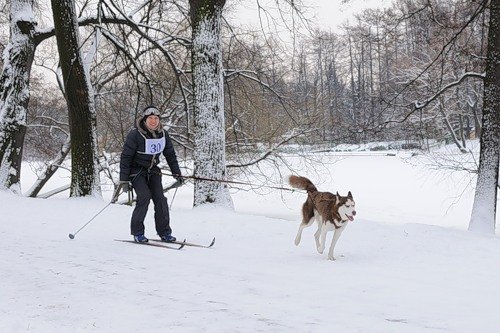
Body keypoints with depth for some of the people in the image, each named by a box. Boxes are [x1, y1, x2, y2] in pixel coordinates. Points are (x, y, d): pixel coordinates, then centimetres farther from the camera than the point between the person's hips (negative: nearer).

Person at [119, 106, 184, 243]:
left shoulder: (162, 134, -3)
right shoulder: (135, 135, -19)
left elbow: (170, 154, 10)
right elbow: (125, 157, -16)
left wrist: (177, 173, 6)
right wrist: (124, 180, -17)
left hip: (152, 170, 5)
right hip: (136, 170, -5)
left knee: (160, 198, -8)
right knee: (144, 196, -20)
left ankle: (164, 232, 1)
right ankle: (137, 232, -10)